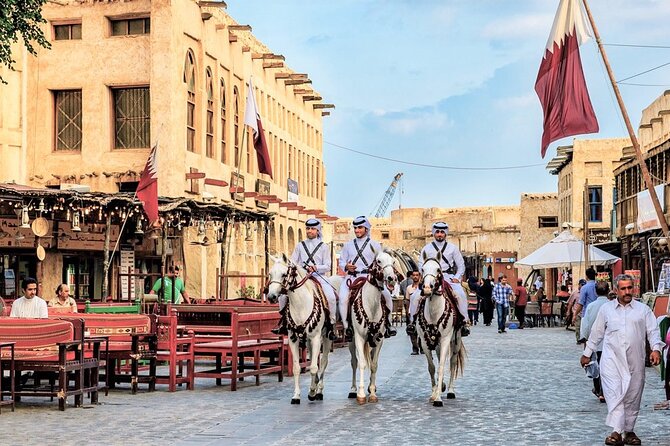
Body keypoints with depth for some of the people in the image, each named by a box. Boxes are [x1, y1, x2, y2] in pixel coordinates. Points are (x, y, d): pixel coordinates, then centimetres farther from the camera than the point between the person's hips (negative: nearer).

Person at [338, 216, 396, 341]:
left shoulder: (374, 245, 11)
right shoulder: (348, 245, 17)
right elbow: (341, 261, 18)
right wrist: (346, 266, -4)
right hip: (352, 277, 1)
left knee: (387, 295, -20)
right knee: (343, 298, -26)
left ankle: (387, 323, -1)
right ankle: (347, 327, -15)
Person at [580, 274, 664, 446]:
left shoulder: (643, 309, 10)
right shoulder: (606, 309, 10)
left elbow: (653, 331, 6)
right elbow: (596, 333, 16)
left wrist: (656, 348, -12)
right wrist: (587, 354, 19)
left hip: (635, 361, 1)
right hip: (612, 359, -1)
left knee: (633, 397, 7)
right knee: (614, 394, -14)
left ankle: (629, 431, 20)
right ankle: (616, 432, -19)